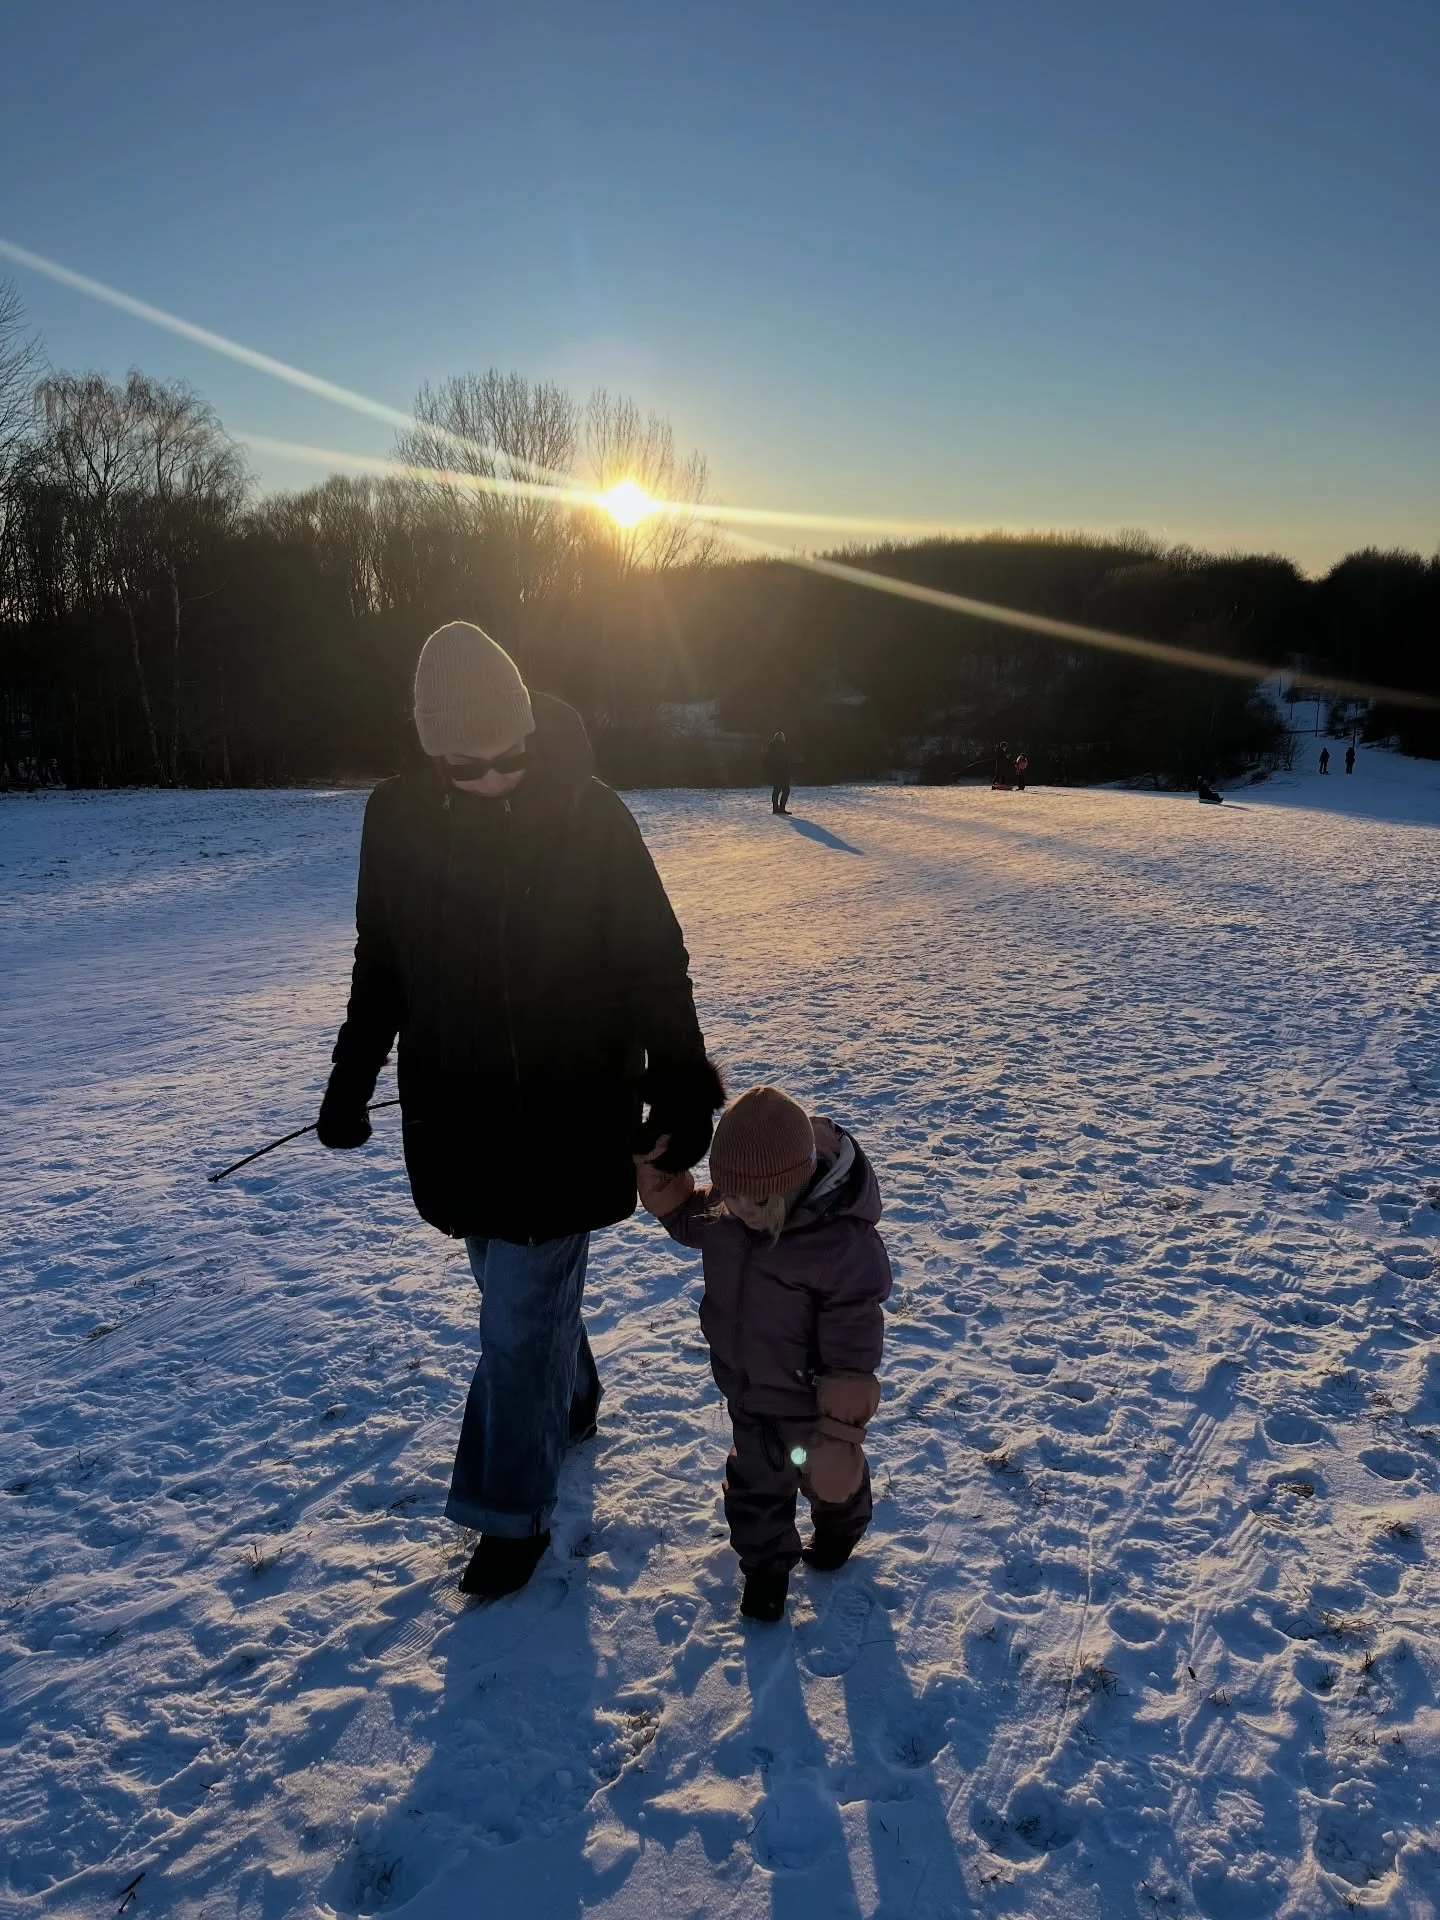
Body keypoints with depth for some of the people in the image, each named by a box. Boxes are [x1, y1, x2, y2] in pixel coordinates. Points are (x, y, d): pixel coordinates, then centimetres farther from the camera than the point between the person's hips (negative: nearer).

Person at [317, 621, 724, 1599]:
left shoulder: (590, 818, -15)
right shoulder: (397, 818, -5)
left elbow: (656, 967, -9)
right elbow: (379, 962, 8)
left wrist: (682, 1092, -10)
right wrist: (352, 1080, 11)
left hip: (569, 1117, -4)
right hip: (457, 1116, 4)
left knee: (522, 1315, 3)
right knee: (521, 1290, 21)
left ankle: (514, 1512, 22)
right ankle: (572, 1395, 50)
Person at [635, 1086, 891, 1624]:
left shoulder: (844, 1241, -37)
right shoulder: (726, 1208, -19)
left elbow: (852, 1338, -27)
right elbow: (692, 1222, 7)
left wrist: (841, 1428, -20)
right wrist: (663, 1187, -13)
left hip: (808, 1398, -4)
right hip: (747, 1389, 4)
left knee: (828, 1474, 26)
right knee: (754, 1479, 22)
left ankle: (839, 1527, 58)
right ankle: (766, 1563, 48)